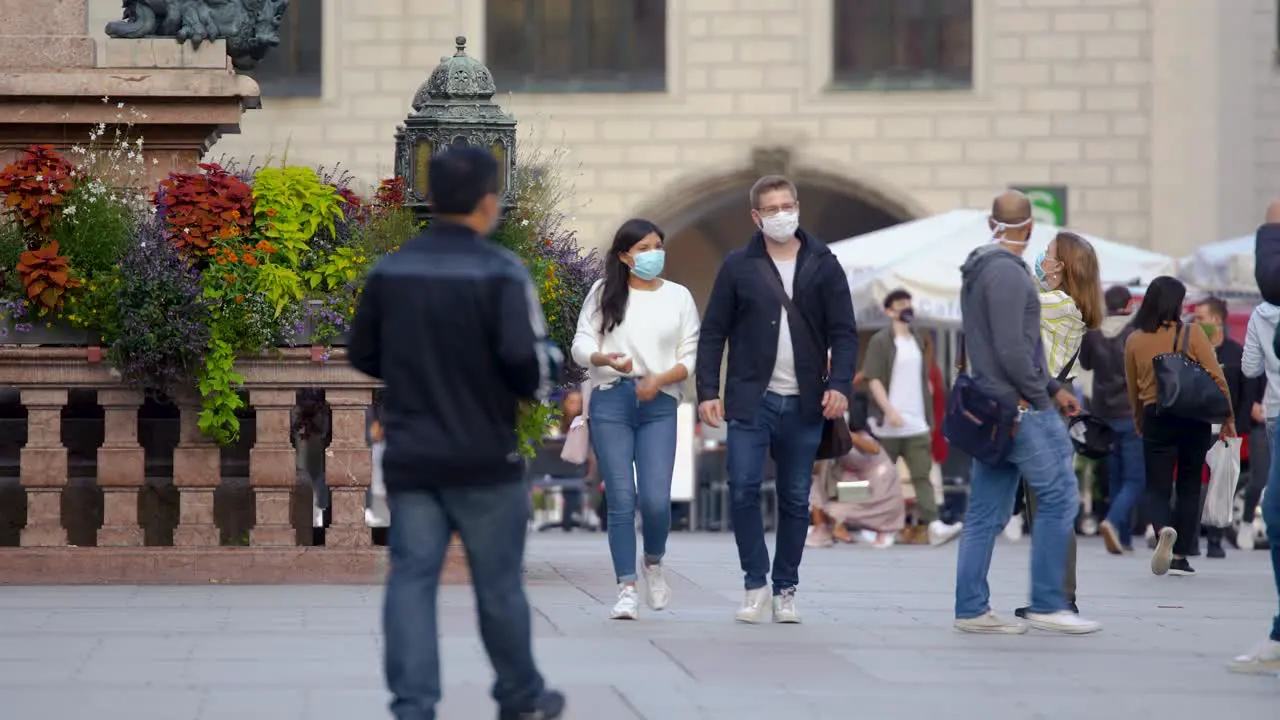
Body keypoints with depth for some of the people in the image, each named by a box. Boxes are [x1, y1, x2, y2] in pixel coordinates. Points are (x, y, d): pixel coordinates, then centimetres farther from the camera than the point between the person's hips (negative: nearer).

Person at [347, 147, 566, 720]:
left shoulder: (390, 271, 3)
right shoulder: (500, 271, -13)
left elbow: (362, 355, 11)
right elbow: (526, 359, -22)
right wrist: (543, 381, 0)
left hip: (409, 457, 3)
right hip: (483, 458, -3)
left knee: (411, 579, 2)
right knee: (499, 584, 11)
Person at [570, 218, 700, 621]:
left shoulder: (678, 297, 11)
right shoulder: (603, 294, 9)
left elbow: (691, 357, 8)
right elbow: (581, 345, 4)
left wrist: (660, 379, -10)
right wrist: (605, 358, -18)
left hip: (659, 405, 0)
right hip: (610, 401, 0)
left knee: (656, 499, -11)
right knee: (621, 500, -4)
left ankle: (654, 564, 19)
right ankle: (627, 590, 0)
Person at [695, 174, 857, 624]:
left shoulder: (823, 267, 6)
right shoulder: (738, 267, 4)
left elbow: (844, 332, 5)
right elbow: (713, 332, 4)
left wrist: (839, 385, -9)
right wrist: (708, 391, -5)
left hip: (803, 403, 1)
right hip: (750, 400, -1)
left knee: (796, 499, 5)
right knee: (743, 490, -10)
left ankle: (786, 590, 14)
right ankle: (756, 584, 1)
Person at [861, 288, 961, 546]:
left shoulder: (917, 341, 17)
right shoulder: (881, 341, -3)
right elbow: (873, 379, -10)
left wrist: (929, 418, 19)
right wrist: (889, 410, -21)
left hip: (917, 424, 5)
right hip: (888, 425, -5)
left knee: (922, 475, -7)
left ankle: (933, 525, -19)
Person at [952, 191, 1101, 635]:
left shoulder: (977, 271, 17)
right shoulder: (1007, 272, -15)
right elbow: (1012, 350, -21)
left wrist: (1052, 387, 20)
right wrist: (1040, 395, -9)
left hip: (992, 410, 10)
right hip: (1019, 407, -10)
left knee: (987, 513, 9)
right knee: (1059, 495, -4)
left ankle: (971, 609, 9)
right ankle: (1047, 604, -4)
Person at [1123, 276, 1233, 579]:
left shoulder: (1134, 341, -1)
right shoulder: (1192, 334, -7)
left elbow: (1133, 390, 9)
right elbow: (1216, 378, -8)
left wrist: (1139, 424, 23)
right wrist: (1227, 417, 2)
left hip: (1155, 418, 1)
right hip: (1194, 418, -1)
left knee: (1157, 488, 4)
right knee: (1189, 487, 12)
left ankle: (1163, 530, -28)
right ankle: (1180, 556, 9)